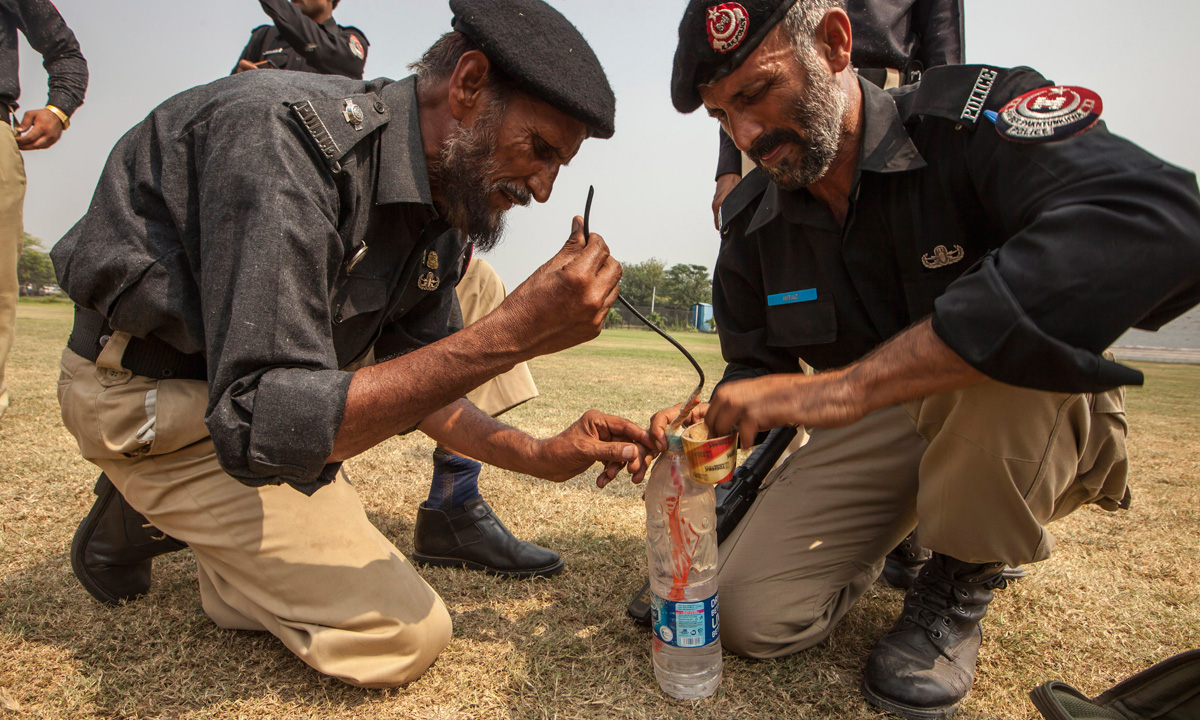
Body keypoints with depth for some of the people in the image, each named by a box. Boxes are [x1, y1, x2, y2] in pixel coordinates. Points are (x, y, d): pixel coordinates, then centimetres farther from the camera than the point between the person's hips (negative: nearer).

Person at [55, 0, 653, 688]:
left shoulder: (448, 216, -5)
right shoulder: (285, 133, -30)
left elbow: (421, 386, 4)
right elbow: (262, 427, -37)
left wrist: (540, 456, -10)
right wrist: (509, 336, -41)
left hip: (247, 377, 8)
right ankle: (150, 515, 3)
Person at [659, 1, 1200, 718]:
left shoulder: (977, 115, -21)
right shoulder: (752, 222, -2)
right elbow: (757, 365, 8)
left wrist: (845, 386, -48)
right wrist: (713, 420, -18)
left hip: (1033, 421, -3)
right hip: (874, 434, 4)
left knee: (995, 352, -38)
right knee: (754, 617, -12)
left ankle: (960, 586, -7)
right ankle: (886, 537, 21)